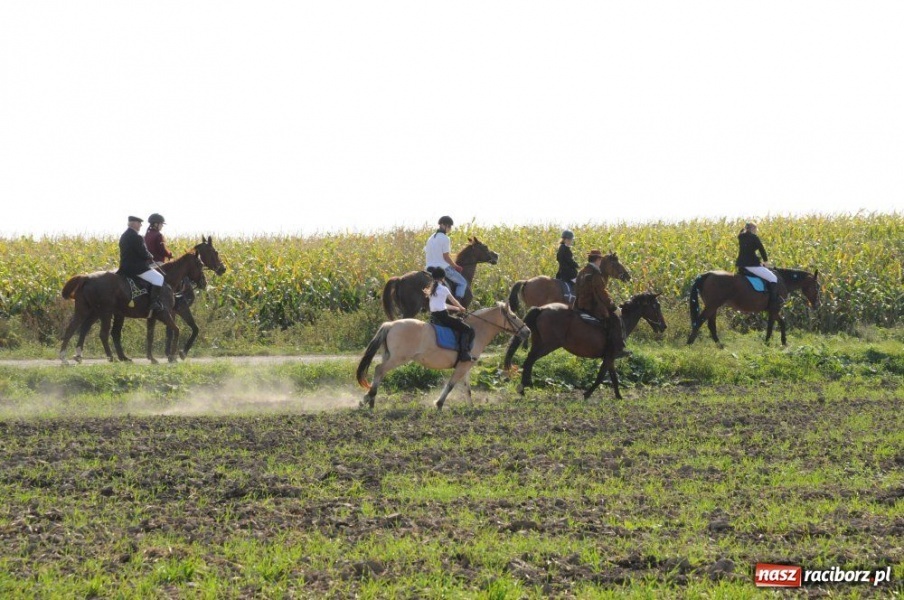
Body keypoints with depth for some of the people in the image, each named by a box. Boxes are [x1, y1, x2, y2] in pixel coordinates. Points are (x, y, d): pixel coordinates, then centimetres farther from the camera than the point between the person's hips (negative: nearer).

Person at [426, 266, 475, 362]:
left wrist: (456, 308, 31)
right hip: (442, 316, -8)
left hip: (433, 317, 8)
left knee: (459, 321, 31)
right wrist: (461, 308, 28)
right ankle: (464, 353, -21)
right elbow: (454, 302, 7)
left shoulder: (431, 289, 14)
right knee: (468, 330, -5)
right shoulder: (443, 289, -7)